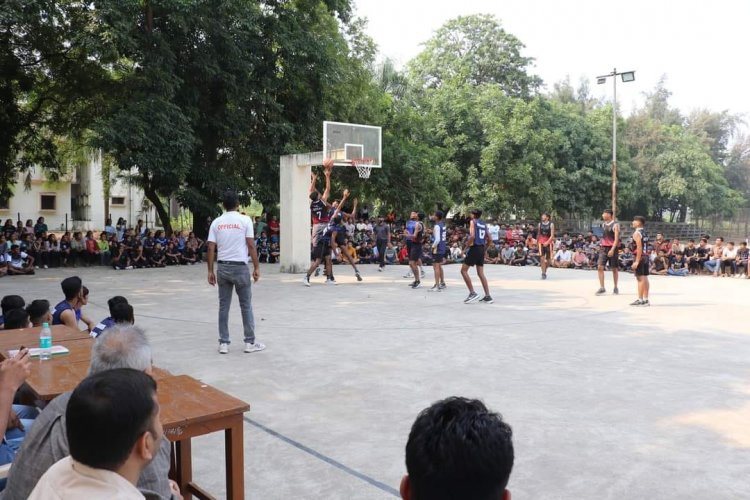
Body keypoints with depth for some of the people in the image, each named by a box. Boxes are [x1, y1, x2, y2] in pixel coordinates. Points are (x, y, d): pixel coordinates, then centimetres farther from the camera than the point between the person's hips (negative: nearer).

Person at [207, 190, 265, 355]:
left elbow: (211, 248, 2)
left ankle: (223, 343, 11)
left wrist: (210, 271, 8)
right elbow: (251, 245, -8)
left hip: (223, 267, 3)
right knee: (246, 305, 6)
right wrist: (256, 267, -2)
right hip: (240, 267, -3)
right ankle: (250, 342, 11)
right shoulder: (245, 220, -4)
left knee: (223, 306, 9)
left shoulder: (216, 222, 5)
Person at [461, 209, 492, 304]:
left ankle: (472, 293, -6)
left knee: (464, 270, 0)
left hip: (474, 248, -8)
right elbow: (488, 238, 17)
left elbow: (472, 236, -20)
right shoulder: (484, 224, 15)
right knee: (480, 273, 10)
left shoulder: (473, 221, -7)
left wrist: (467, 246, -10)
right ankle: (488, 296, 7)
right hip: (482, 249, 8)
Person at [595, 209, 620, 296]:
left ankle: (616, 287, 20)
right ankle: (602, 288, -6)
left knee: (614, 268, 6)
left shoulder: (615, 225, -10)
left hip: (612, 248, -5)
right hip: (603, 248, 5)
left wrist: (612, 249, -26)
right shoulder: (603, 224, 10)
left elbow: (616, 238, -17)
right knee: (600, 267, -8)